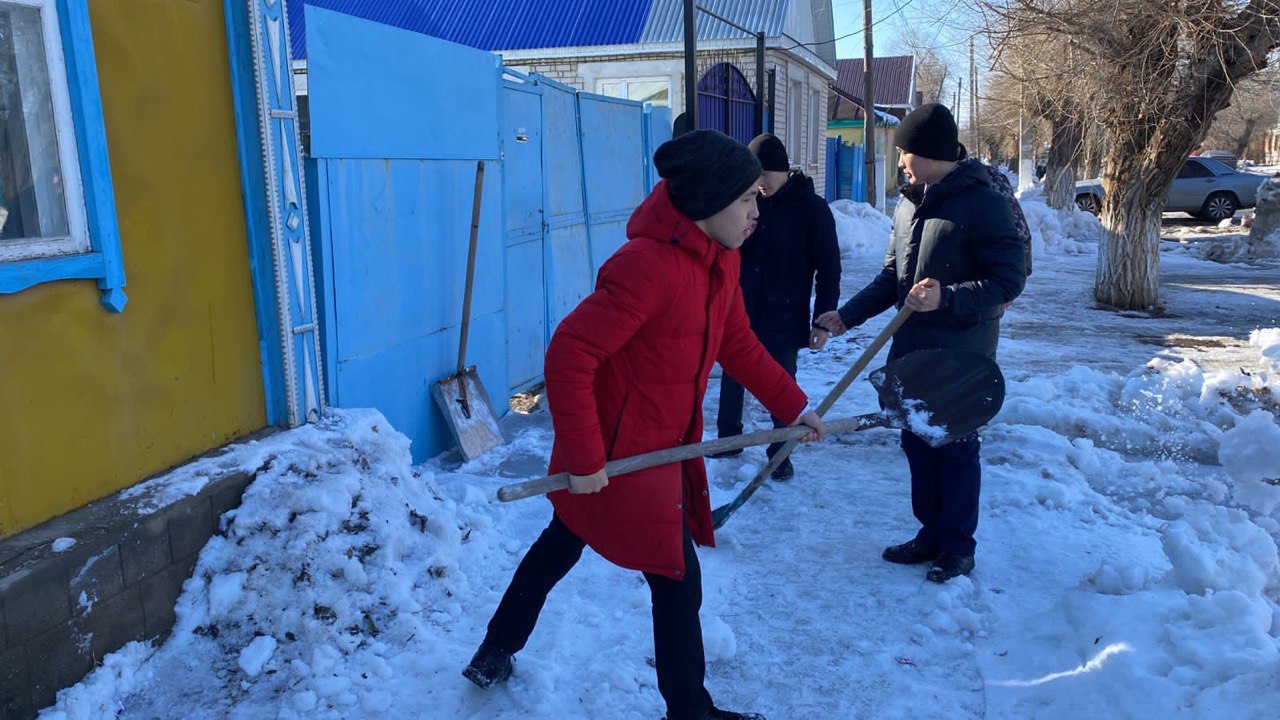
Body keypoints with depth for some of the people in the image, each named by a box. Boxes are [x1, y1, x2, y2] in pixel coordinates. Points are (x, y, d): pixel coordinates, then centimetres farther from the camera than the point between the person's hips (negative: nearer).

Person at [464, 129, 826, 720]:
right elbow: (569, 357, -31)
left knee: (560, 547, 24)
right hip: (618, 457, -10)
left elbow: (737, 343, 15)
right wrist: (584, 460, -27)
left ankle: (494, 657, 44)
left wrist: (792, 406, 14)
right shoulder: (648, 267, -29)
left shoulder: (719, 260, 2)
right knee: (678, 583, 3)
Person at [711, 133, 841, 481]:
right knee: (732, 378, 14)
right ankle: (728, 438, 32)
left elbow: (829, 268, -7)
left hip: (783, 317, -4)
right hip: (740, 312, 4)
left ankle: (780, 453, 22)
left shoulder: (812, 208, -9)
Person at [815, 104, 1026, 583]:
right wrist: (847, 316, 9)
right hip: (912, 350, 8)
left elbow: (1009, 278, -16)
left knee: (956, 448, 2)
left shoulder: (982, 203, -13)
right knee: (917, 442, 13)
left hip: (961, 355, -7)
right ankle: (932, 534, 29)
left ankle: (958, 547, 17)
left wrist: (947, 299, -27)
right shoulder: (907, 206, 11)